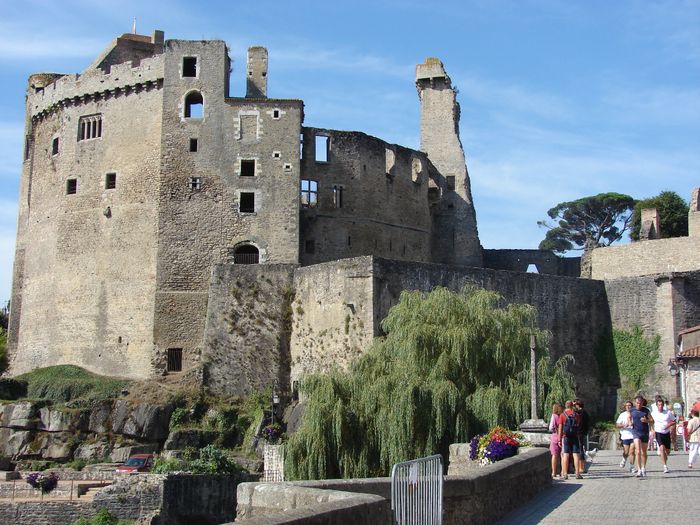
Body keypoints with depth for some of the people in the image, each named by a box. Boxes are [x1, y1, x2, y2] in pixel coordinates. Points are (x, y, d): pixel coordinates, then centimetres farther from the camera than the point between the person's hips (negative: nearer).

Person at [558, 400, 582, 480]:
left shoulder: (562, 415, -1)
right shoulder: (576, 415, 2)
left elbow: (560, 428, -3)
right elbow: (578, 425, 6)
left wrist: (559, 440, 0)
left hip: (566, 437, -1)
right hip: (575, 437, 1)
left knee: (566, 455, 0)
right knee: (576, 455, 2)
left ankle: (565, 474, -2)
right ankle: (577, 474, 1)